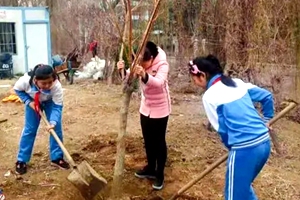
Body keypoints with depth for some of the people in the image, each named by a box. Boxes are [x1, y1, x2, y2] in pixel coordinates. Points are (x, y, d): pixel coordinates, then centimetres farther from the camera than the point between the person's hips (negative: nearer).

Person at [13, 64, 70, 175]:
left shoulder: (57, 86, -41)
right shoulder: (26, 80, -39)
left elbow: (57, 107, -34)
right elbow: (17, 89, -15)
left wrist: (53, 122, -49)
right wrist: (28, 102, -26)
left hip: (50, 102, 0)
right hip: (33, 101, 0)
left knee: (56, 127, -7)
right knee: (29, 129, 0)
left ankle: (57, 158, 8)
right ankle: (21, 160, 13)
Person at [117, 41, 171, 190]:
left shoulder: (162, 64, -24)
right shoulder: (140, 64, -6)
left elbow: (159, 82, -42)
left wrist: (145, 75, -60)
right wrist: (123, 70, -35)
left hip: (160, 108, -6)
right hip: (145, 107, 6)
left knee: (159, 141, 3)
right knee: (148, 140, 16)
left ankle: (160, 174, 17)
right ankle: (150, 169, 34)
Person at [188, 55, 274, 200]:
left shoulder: (209, 95, -8)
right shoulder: (238, 83, 11)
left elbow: (222, 128, -5)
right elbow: (267, 96, 17)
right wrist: (266, 120, 31)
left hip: (244, 149, -7)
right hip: (264, 143, 8)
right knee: (243, 186, 29)